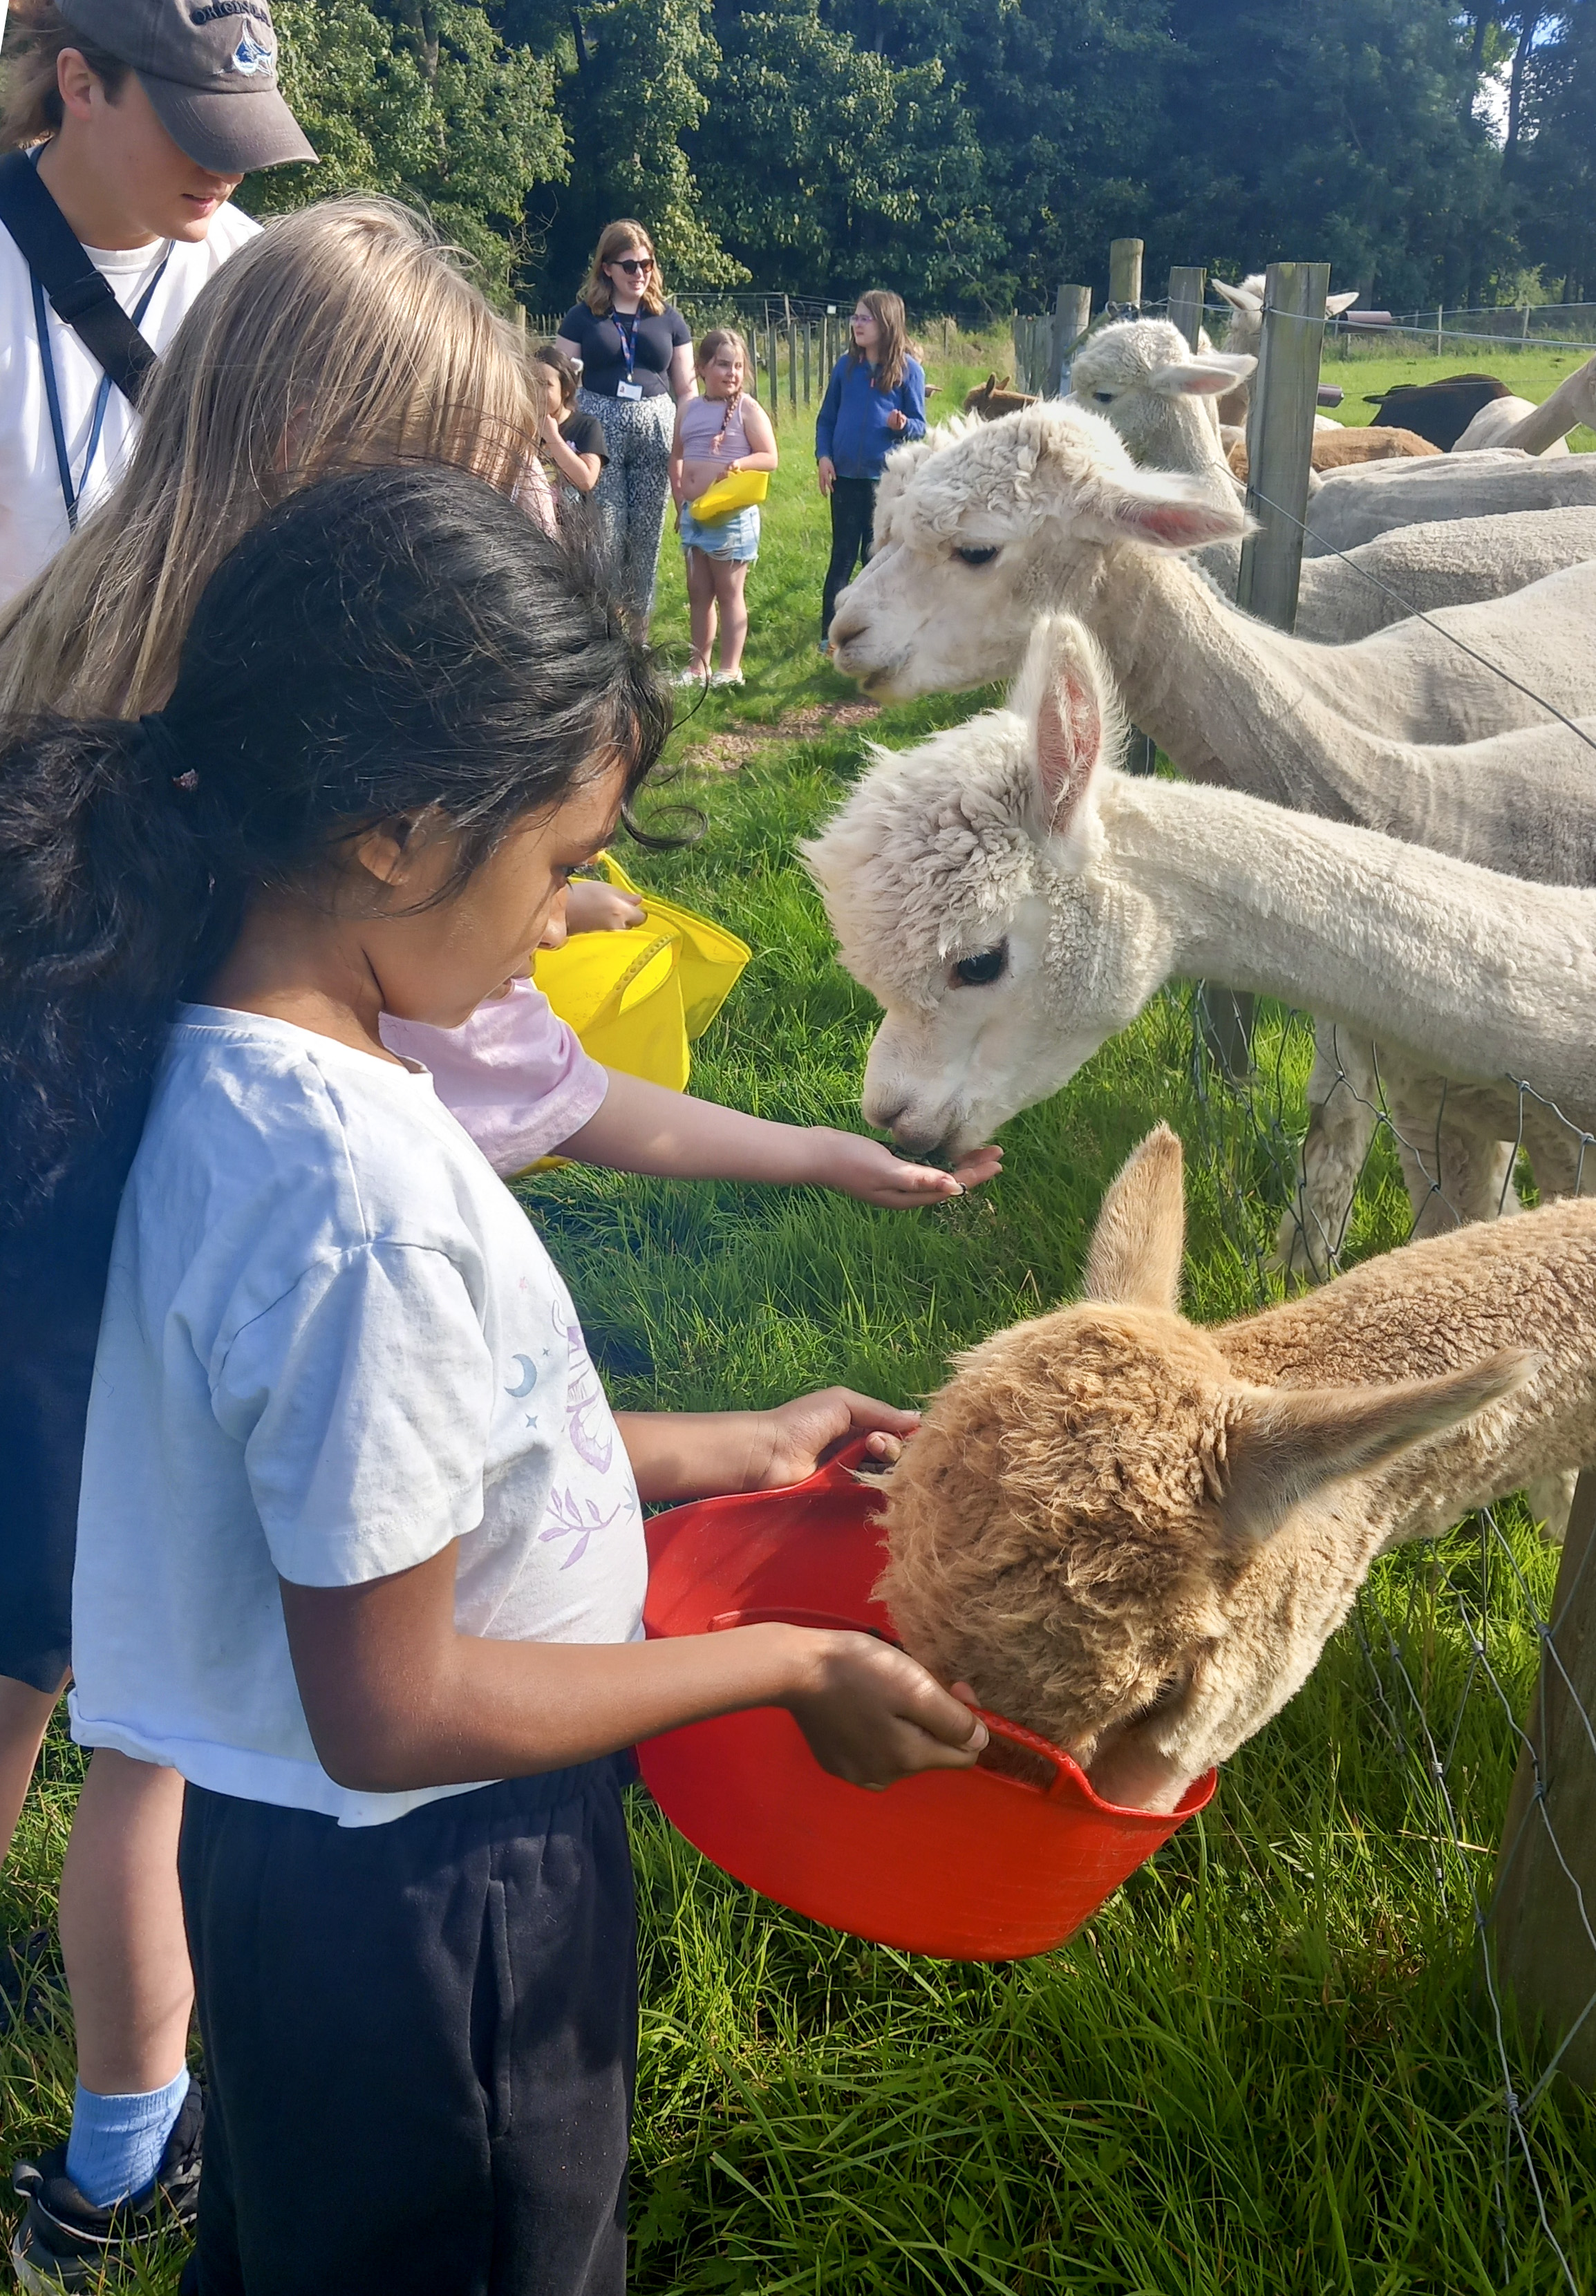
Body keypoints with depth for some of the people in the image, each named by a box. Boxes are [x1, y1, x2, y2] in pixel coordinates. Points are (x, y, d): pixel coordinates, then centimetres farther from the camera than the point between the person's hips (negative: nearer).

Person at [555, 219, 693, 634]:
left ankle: (639, 628, 14)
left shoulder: (668, 319, 11)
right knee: (605, 533, -6)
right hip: (599, 430, -2)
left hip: (654, 430, 2)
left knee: (646, 535, 4)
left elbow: (685, 389, 11)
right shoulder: (582, 317, 5)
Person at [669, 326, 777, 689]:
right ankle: (698, 665, 21)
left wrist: (739, 463, -26)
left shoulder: (748, 409, -6)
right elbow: (676, 457, 17)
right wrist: (679, 503, 12)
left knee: (729, 592, 1)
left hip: (732, 515, -6)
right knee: (698, 592, 12)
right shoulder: (688, 409, 8)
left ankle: (730, 669, 7)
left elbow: (769, 458, -9)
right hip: (694, 513, 6)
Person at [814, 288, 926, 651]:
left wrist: (902, 425, -23)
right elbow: (826, 418, 11)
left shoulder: (908, 369, -3)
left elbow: (919, 427, -1)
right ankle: (830, 634, 8)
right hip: (845, 476, 2)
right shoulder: (846, 366, 5)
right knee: (842, 556, 5)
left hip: (886, 477, -2)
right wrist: (823, 456, -2)